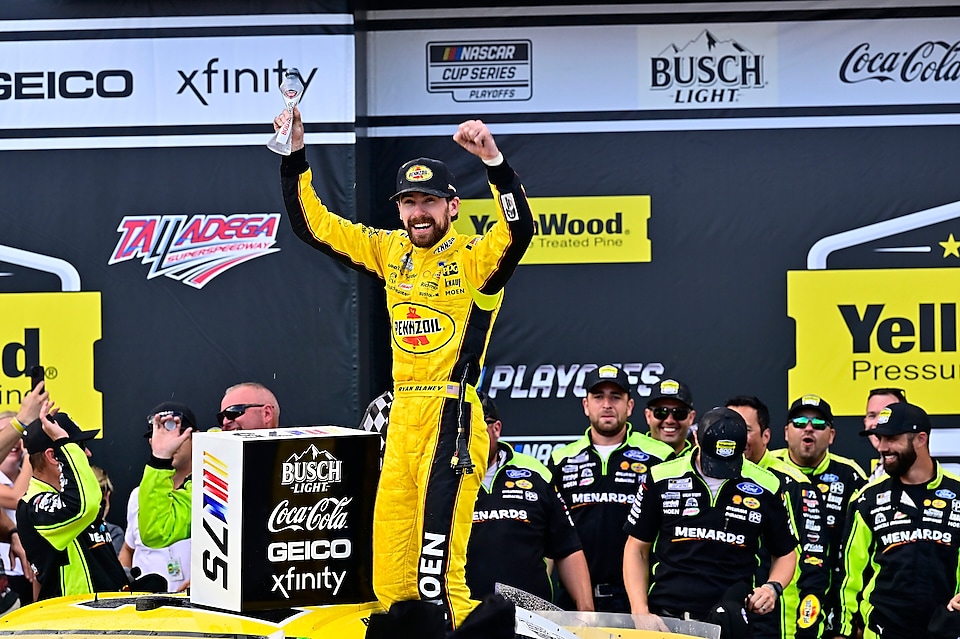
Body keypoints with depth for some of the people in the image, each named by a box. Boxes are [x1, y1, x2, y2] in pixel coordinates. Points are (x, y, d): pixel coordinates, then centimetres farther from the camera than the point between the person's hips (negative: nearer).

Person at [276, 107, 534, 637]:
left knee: (435, 576, -12)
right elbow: (312, 224, 16)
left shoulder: (474, 257, -4)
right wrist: (294, 156, 5)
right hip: (402, 415, 6)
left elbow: (518, 230, -24)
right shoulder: (389, 252, 13)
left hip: (450, 416, -6)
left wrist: (493, 160, -36)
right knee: (390, 582, 8)